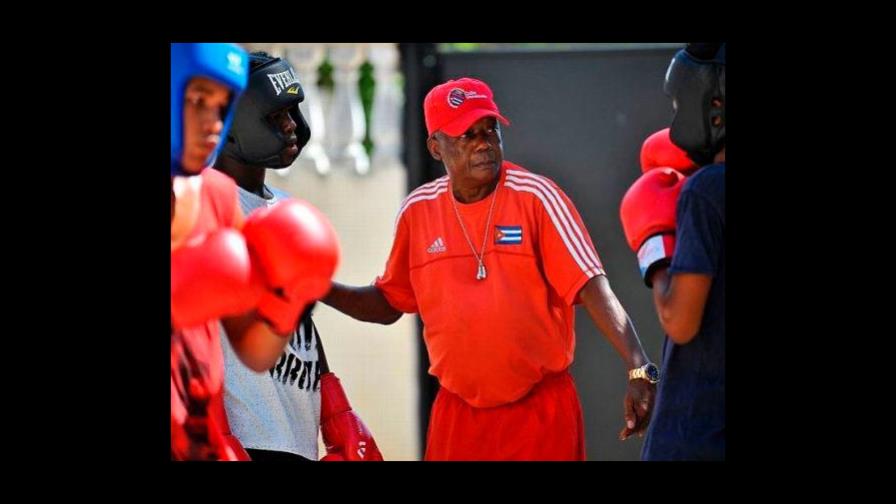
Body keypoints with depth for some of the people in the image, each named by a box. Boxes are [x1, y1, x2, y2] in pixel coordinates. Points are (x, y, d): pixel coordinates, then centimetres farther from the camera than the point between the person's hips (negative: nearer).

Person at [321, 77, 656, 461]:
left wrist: (638, 369, -28)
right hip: (458, 412, 3)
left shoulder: (535, 197, -8)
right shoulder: (418, 210, 4)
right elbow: (388, 303, 16)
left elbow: (593, 288, -16)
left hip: (541, 410, -3)